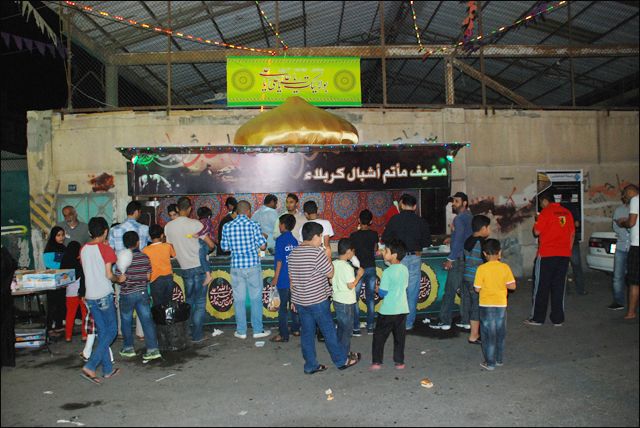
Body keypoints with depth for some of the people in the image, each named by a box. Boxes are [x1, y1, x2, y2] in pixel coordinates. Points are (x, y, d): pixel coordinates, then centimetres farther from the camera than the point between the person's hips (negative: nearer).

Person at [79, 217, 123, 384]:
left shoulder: (83, 249, 7)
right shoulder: (106, 249, -11)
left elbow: (87, 271, 16)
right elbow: (108, 275, -15)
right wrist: (119, 279, 6)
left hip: (90, 296, 6)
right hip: (104, 295, -6)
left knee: (102, 331, 14)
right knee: (111, 331, 4)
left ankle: (107, 369, 19)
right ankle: (90, 366, -7)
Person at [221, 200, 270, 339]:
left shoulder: (227, 227, 0)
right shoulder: (253, 225, -8)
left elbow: (224, 247, 8)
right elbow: (263, 246, -7)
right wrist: (264, 237, 13)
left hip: (236, 267, 2)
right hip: (253, 265, -2)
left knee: (239, 300, 11)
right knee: (256, 299, 8)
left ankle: (241, 331, 18)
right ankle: (258, 330, 15)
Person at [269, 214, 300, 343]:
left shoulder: (280, 239, -12)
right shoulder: (294, 240, 7)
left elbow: (279, 261, -15)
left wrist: (275, 278, -10)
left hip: (283, 279, -7)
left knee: (283, 306, -2)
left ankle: (283, 335, 2)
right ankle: (296, 329, 25)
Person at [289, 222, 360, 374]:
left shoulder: (293, 253, 6)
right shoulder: (317, 253, -17)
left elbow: (291, 277, 12)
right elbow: (330, 273, -9)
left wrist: (294, 299, 20)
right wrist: (328, 256, 4)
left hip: (299, 301, 7)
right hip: (317, 301, -7)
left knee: (307, 333, 13)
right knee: (329, 331, 6)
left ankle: (310, 365, 20)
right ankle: (342, 361, 20)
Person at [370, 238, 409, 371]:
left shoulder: (388, 272, -18)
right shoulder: (405, 269, 2)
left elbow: (383, 293, -16)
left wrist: (378, 289, 5)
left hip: (388, 310, -5)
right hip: (402, 309, 6)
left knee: (379, 335, 7)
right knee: (400, 335, 15)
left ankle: (377, 362, 7)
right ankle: (399, 361, 21)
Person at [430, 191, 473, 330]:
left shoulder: (459, 218, -13)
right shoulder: (470, 216, 16)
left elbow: (458, 240, -18)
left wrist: (450, 259, -15)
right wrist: (452, 239, 24)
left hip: (459, 259, -9)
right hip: (468, 258, 9)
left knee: (450, 290, -4)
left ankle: (444, 321, 0)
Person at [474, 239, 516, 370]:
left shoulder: (481, 269, -13)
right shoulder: (505, 268, -6)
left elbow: (477, 289, -11)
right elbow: (512, 286, -4)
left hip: (486, 305, -3)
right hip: (501, 305, 3)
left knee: (488, 334, 6)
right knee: (500, 333, 16)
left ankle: (490, 362, 11)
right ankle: (499, 359, 28)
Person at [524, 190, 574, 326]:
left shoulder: (546, 212, -8)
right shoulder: (567, 213, 11)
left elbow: (536, 232, -10)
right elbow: (572, 234, 13)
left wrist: (535, 224, 10)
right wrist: (568, 252, 18)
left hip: (547, 254, -5)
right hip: (564, 254, 6)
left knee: (541, 286, 3)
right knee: (559, 286, 9)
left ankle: (537, 317, 9)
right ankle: (558, 319, 12)